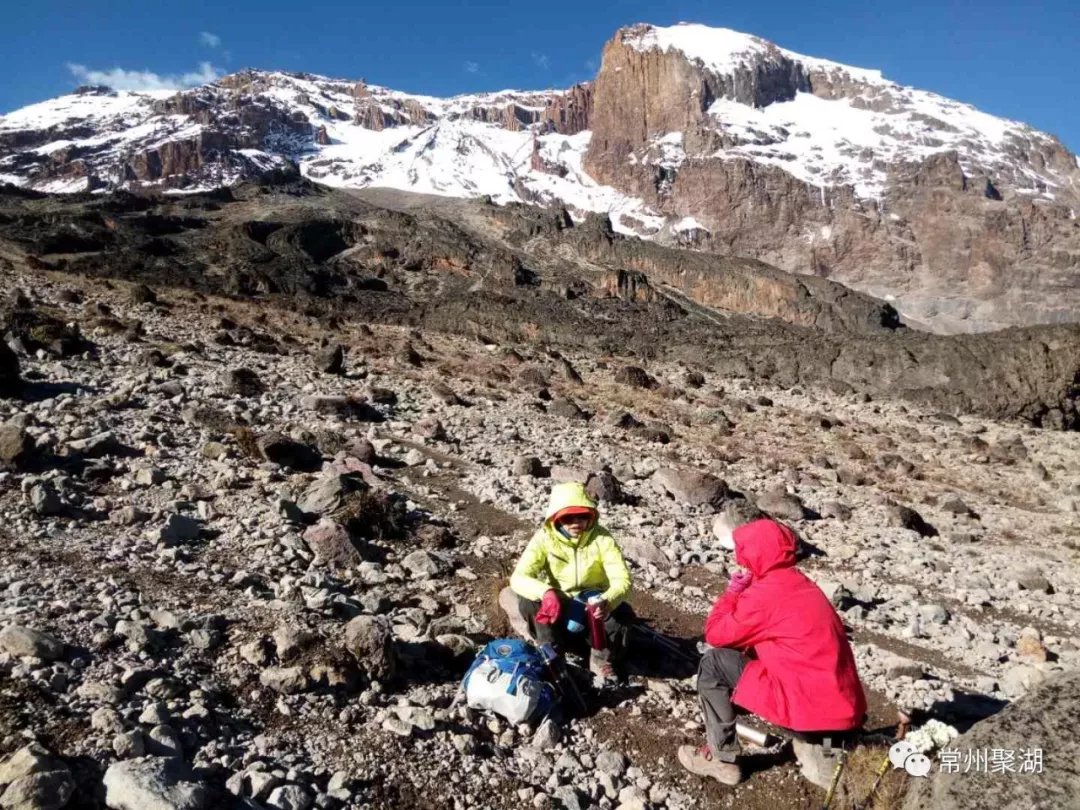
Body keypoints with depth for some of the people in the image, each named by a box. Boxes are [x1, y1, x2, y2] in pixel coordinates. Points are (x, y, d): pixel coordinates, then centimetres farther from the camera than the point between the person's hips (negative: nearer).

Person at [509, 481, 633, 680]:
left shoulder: (602, 538, -18)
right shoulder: (544, 538, -17)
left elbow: (622, 579, -26)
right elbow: (518, 578, -26)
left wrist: (607, 601, -48)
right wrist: (545, 592, -47)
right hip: (558, 608, 0)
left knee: (623, 613, -29)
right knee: (528, 601, -28)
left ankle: (601, 658, 1)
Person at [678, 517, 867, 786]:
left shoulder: (766, 593, -15)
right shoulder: (796, 581, 11)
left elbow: (715, 634, -5)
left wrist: (732, 592, 6)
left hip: (813, 705, -9)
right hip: (843, 703, 9)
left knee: (713, 664, -3)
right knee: (754, 654, 26)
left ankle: (722, 758, 7)